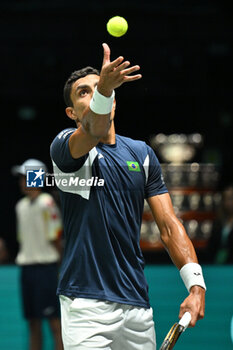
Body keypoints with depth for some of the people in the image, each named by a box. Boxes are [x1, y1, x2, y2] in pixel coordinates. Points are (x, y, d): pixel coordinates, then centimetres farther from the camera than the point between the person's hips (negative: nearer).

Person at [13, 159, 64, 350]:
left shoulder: (47, 203, -8)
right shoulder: (21, 205, 14)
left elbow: (55, 237, -8)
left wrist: (57, 264, -8)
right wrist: (23, 259, 12)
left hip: (46, 265, -7)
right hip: (26, 266, 7)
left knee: (55, 321, -6)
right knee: (33, 322, 9)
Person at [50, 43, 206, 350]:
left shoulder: (142, 153, 11)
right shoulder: (65, 146, -2)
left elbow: (169, 224, 7)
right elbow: (92, 131, -27)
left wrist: (196, 284, -6)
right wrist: (103, 88, -48)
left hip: (137, 303, 5)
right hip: (86, 305, -5)